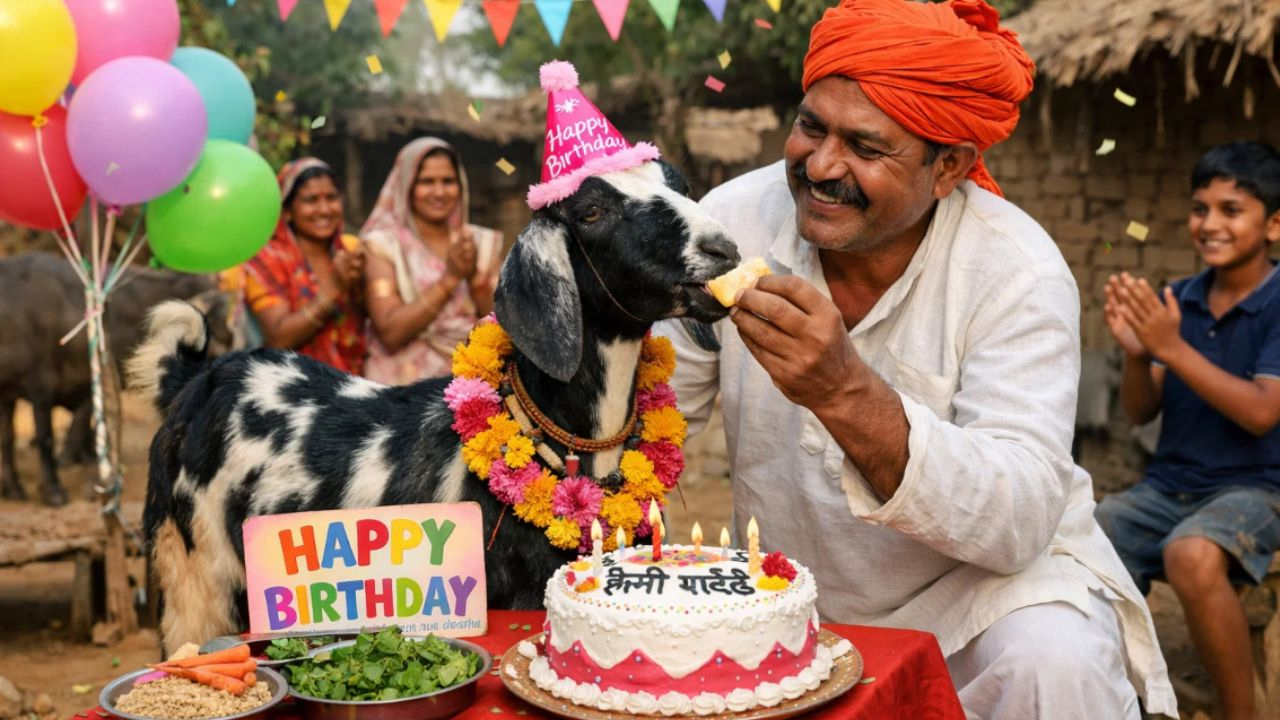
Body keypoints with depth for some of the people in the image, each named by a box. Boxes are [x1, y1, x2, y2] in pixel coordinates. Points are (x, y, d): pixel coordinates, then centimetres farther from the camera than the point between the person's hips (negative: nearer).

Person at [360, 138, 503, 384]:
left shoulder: (482, 242, 9)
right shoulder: (382, 244, -1)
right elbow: (391, 333, -12)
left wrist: (474, 276, -11)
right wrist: (451, 278, -15)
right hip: (406, 383, -3)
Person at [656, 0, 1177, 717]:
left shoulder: (1016, 271, -20)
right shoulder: (736, 218, -11)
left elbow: (1020, 521, -29)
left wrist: (848, 395, -42)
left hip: (991, 579, -4)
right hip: (796, 602, 4)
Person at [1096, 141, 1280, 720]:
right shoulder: (1176, 300, 6)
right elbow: (1140, 411, 6)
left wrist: (1173, 347, -23)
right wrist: (1135, 352, -14)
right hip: (1167, 484, 5)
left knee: (1192, 554, -36)